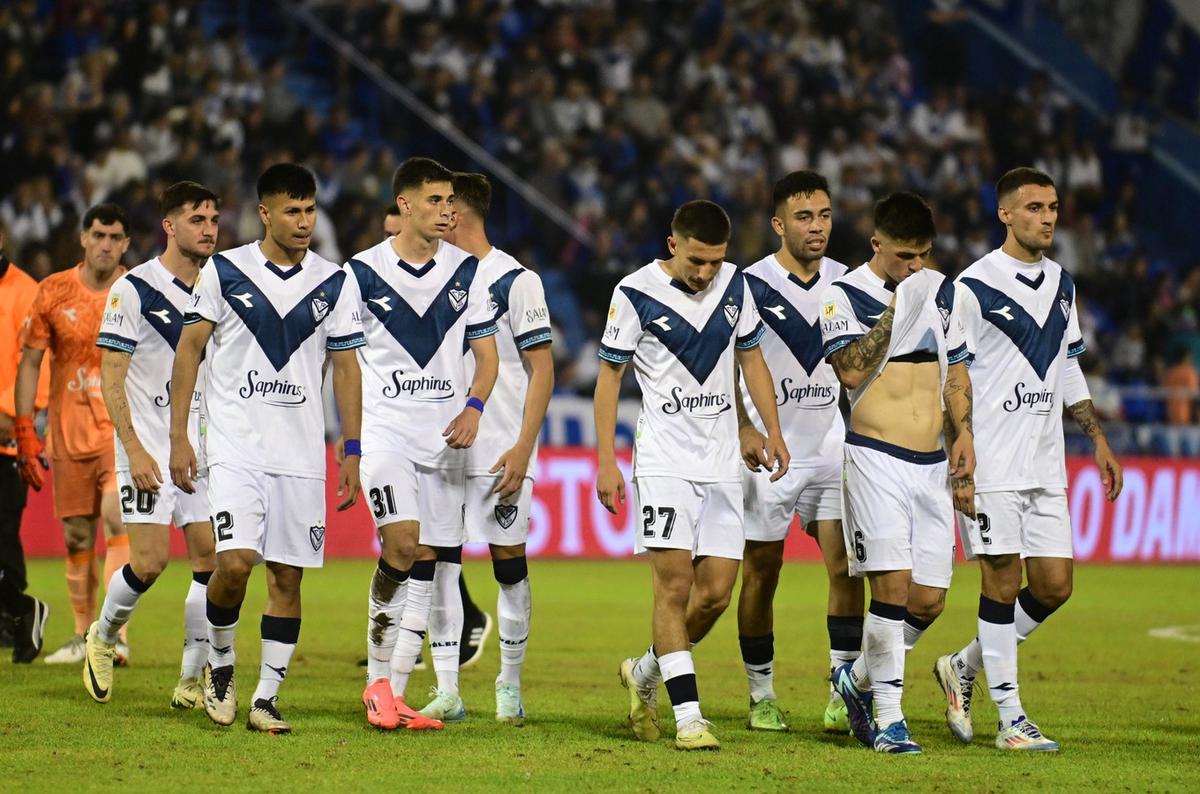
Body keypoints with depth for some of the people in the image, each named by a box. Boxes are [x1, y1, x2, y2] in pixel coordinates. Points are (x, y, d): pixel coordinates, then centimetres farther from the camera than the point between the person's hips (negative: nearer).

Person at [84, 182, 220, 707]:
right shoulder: (134, 289, -7)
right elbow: (111, 377, -8)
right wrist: (134, 450, -15)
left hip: (205, 449, 5)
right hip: (149, 449, -5)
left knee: (213, 559, -3)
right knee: (150, 561, -11)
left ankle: (191, 681, 5)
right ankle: (102, 638, 18)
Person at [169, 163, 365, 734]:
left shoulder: (335, 284, 6)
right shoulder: (223, 271, 0)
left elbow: (345, 368, 10)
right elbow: (189, 349, 4)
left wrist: (352, 452, 5)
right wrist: (179, 437, -1)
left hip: (302, 454, 3)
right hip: (235, 446, -2)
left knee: (287, 576, 2)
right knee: (235, 561, -17)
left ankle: (266, 698, 9)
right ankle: (220, 663, 9)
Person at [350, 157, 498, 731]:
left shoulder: (465, 271, 6)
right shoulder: (363, 272, -1)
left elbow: (486, 354, 10)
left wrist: (473, 407, -9)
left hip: (444, 435, 4)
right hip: (384, 429, -4)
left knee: (431, 562, 2)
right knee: (403, 541, -21)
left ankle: (393, 691, 7)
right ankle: (378, 679, -8)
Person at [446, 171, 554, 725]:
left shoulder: (515, 280, -5)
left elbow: (542, 370, -7)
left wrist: (523, 447, -15)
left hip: (501, 451, -5)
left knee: (510, 564, 1)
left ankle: (510, 686, 12)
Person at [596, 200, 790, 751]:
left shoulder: (735, 284, 5)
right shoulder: (636, 293, -7)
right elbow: (609, 375, -2)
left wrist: (773, 431, 5)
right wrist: (606, 462, -6)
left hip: (722, 463, 5)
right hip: (664, 459, -4)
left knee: (716, 593, 2)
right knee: (674, 583, -12)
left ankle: (645, 673, 25)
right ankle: (688, 716, -12)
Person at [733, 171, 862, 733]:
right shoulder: (751, 286, -7)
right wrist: (744, 429, -18)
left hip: (832, 448, 3)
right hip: (769, 452, -3)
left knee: (846, 566, -8)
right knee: (761, 574, 4)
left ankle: (842, 694, -4)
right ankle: (762, 697, 15)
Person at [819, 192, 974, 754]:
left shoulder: (941, 291, 13)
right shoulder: (845, 295, -4)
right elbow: (852, 371, -17)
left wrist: (963, 432, 9)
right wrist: (897, 308, -17)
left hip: (932, 464, 5)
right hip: (876, 459, -5)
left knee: (928, 601, 2)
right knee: (893, 586, -15)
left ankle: (857, 680, 25)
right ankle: (888, 717, -6)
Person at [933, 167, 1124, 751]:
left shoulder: (1060, 284, 13)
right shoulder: (975, 287, -8)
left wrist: (1098, 440, 17)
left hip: (1045, 465, 7)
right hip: (991, 465, -7)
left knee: (1053, 584, 3)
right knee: (1002, 578, -5)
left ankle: (964, 668, 22)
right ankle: (1011, 718, 1)